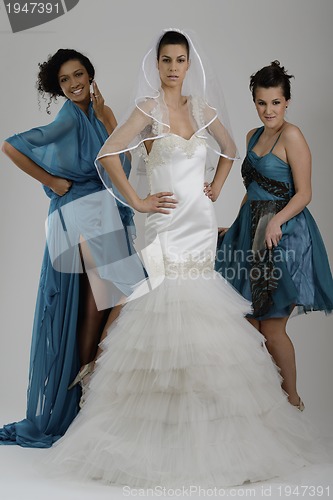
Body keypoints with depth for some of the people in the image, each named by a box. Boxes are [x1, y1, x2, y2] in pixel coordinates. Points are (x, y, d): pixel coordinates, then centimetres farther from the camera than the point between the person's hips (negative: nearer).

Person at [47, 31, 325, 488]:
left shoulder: (203, 109, 11)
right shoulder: (149, 109, -4)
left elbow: (230, 151, 27)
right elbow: (107, 155, -15)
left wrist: (215, 189, 14)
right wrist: (137, 201, -11)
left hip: (203, 227, 5)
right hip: (168, 228, -5)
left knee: (204, 327, 8)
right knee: (169, 325, -6)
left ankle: (215, 431, 19)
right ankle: (163, 436, 5)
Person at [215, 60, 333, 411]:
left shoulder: (291, 135, -10)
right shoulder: (253, 136, 14)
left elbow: (304, 193, -14)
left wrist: (276, 220, -27)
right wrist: (236, 225, 20)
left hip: (283, 236, -8)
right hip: (252, 231, 8)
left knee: (271, 327, -3)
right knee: (250, 322, 10)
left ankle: (292, 398, 16)